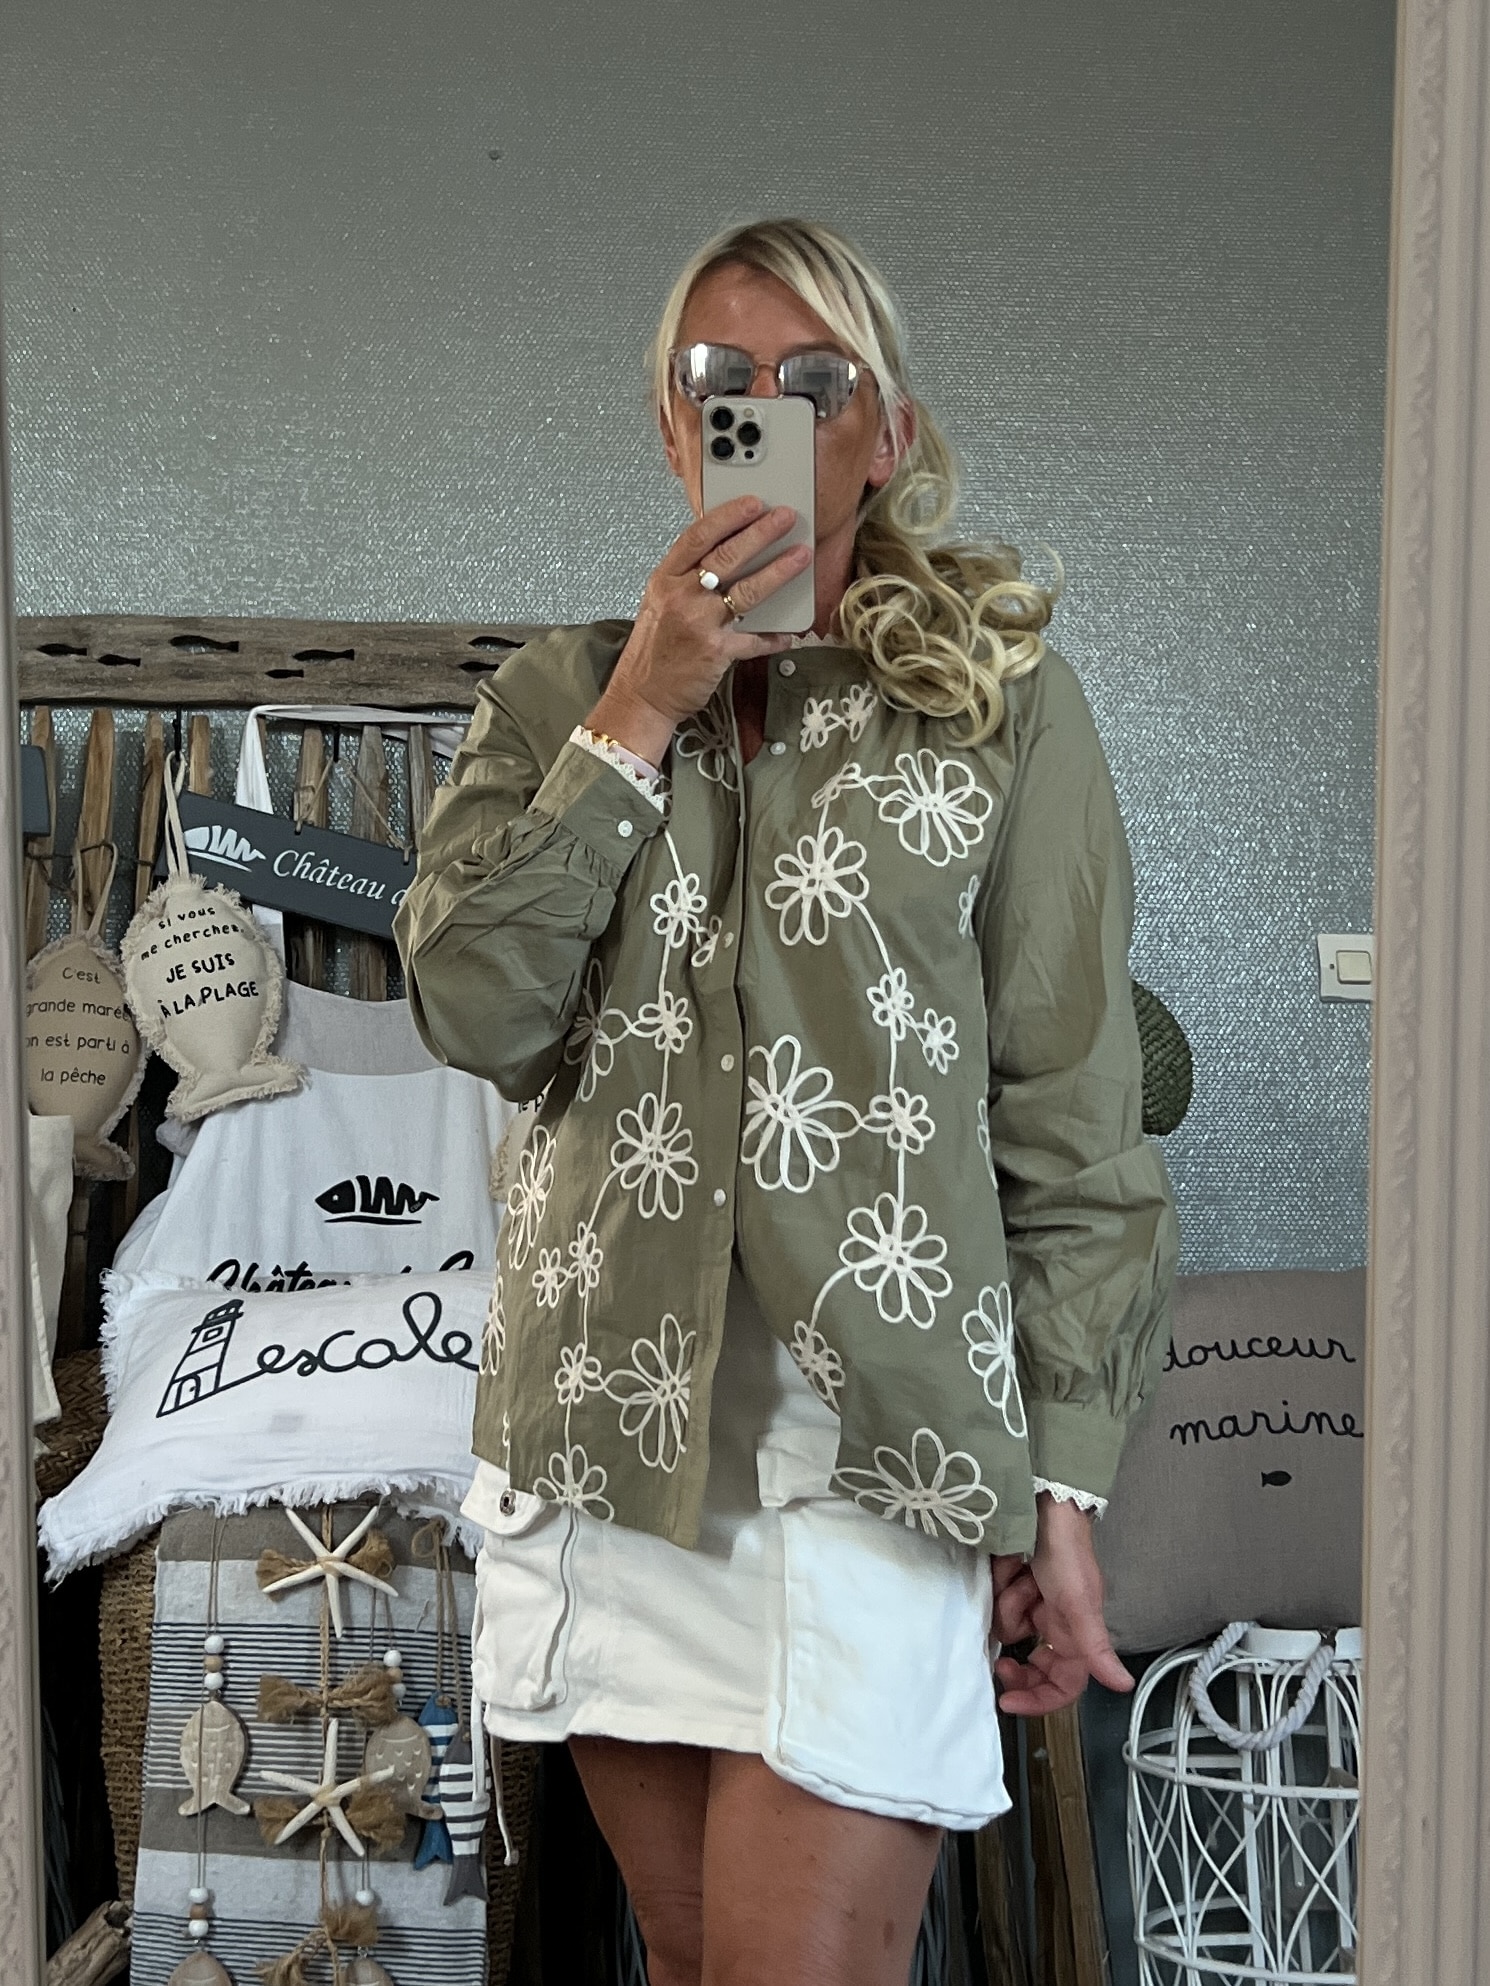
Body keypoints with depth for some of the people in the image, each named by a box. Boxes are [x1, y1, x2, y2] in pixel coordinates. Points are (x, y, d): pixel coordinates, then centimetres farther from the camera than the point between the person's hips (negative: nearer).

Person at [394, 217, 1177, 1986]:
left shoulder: (1004, 706, 1)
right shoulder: (559, 694, 10)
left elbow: (1072, 1116, -1)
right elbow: (470, 1011, -5)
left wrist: (1063, 1482, -4)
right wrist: (641, 713, -10)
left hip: (878, 1439, -3)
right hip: (608, 1422, 3)